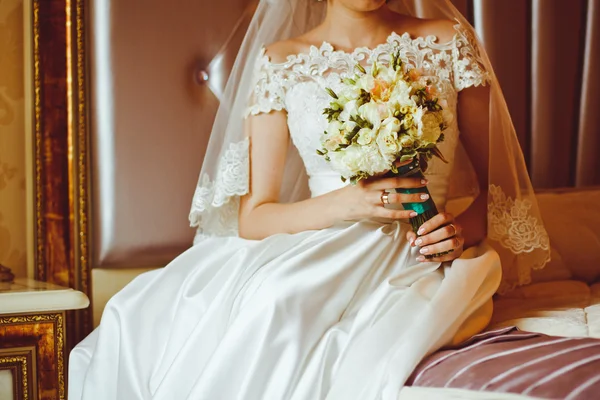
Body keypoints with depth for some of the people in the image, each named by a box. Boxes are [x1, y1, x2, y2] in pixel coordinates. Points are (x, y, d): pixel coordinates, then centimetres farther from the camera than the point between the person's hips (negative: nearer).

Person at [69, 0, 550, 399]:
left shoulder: (447, 41, 7)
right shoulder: (280, 62, 7)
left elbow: (499, 180, 11)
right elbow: (252, 218, 2)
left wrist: (469, 226, -12)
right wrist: (345, 204, -16)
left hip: (419, 256, -1)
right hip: (318, 252, 2)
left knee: (277, 299, -34)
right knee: (134, 314, -24)